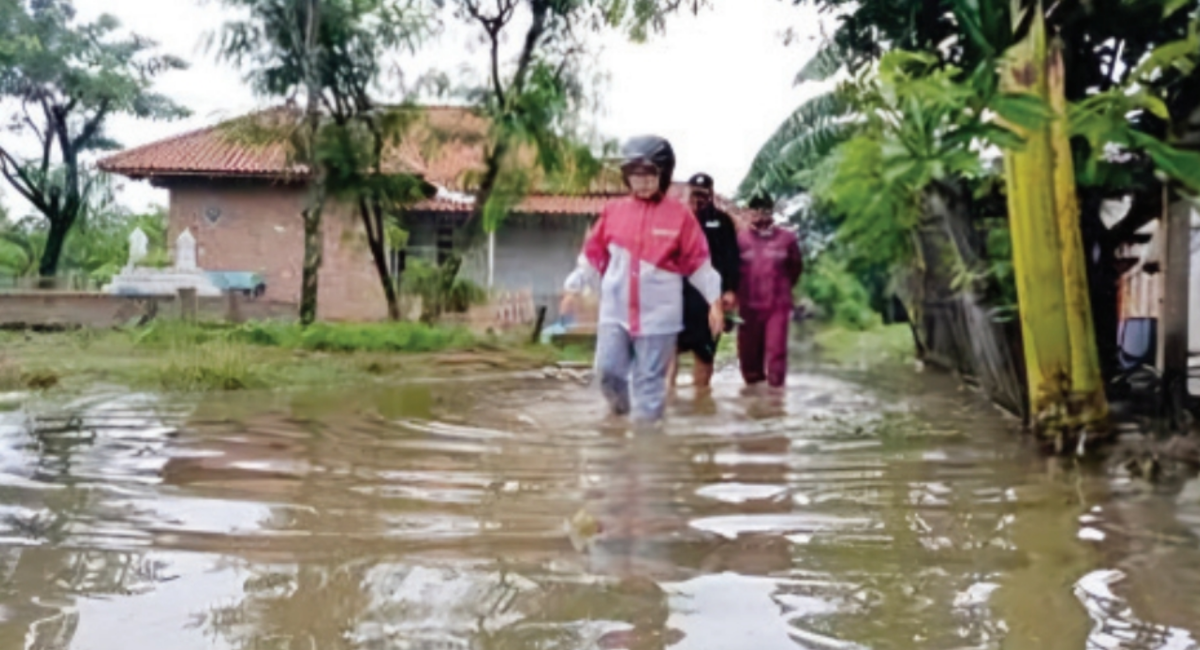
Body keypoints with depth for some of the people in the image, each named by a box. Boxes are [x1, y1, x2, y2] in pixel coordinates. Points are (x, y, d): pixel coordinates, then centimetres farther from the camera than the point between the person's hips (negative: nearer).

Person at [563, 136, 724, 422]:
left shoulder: (680, 215, -5)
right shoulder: (613, 210, 2)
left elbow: (698, 262, -1)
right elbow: (594, 255, 10)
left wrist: (714, 301, -2)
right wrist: (573, 288, 7)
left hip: (658, 313, -2)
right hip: (615, 310, 3)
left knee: (650, 379, 4)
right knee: (608, 371, 4)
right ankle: (620, 414, 31)